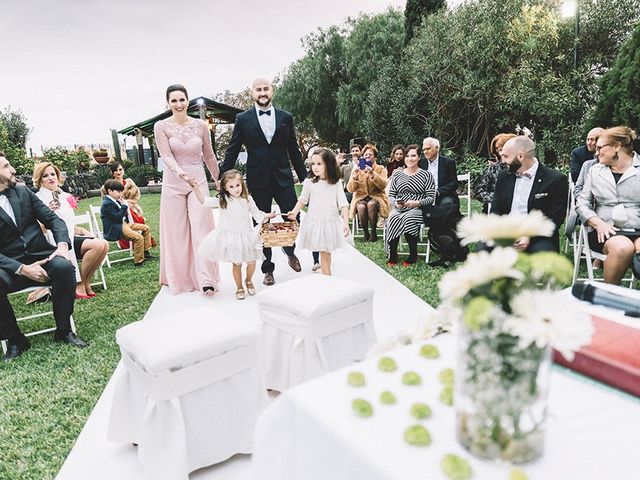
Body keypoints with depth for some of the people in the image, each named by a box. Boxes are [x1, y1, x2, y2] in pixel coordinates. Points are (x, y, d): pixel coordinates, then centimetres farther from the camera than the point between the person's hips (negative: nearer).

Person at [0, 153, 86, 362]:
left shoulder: (23, 192, 11)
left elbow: (52, 218, 8)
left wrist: (63, 244, -12)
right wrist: (23, 269, -20)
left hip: (40, 257, 3)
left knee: (64, 266, -29)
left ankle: (64, 330, -12)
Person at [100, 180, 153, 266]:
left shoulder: (116, 200, 13)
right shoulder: (107, 204, -16)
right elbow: (118, 218, -23)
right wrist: (124, 206, -17)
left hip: (124, 223, 10)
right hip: (115, 229, -10)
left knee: (146, 228, 9)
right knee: (138, 237, -27)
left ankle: (146, 252, 11)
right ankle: (138, 261, -18)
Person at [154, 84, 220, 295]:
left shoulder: (200, 125, 3)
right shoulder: (161, 127, -1)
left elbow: (209, 156, 12)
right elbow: (166, 156, -12)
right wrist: (181, 172, -30)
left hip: (198, 182, 1)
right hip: (173, 184, 0)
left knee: (201, 227, -5)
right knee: (176, 231, 5)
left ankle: (206, 278, -4)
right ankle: (180, 278, 18)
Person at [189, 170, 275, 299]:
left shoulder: (247, 199, 0)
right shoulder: (223, 200, -5)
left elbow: (256, 213, 9)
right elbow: (205, 201, -7)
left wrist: (267, 216, -7)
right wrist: (196, 188, -17)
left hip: (246, 235, 2)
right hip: (231, 236, -2)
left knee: (251, 262, 7)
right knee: (237, 263, 4)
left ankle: (248, 281, 37)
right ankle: (239, 288, 23)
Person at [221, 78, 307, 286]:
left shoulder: (286, 117, 7)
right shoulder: (243, 119, 1)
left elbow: (294, 150, 10)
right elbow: (232, 151, 3)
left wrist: (304, 177, 8)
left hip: (283, 178, 1)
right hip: (257, 181, -1)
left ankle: (290, 251, 33)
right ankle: (267, 269, 21)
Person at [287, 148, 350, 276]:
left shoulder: (336, 183, -4)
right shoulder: (309, 182, -5)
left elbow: (343, 204, -6)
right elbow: (303, 200, 10)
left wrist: (346, 222, -13)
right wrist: (294, 212, -2)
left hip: (331, 222, 1)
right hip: (314, 222, -1)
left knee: (326, 252, 10)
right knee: (324, 254, 3)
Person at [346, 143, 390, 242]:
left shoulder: (381, 169, 6)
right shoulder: (356, 169, 7)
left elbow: (383, 185, -13)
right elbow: (350, 189, -3)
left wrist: (372, 174, -25)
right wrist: (355, 175, -19)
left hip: (376, 197, -1)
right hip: (360, 197, 1)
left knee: (371, 204, -35)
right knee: (361, 207, -33)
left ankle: (373, 232, -19)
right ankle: (365, 233, -14)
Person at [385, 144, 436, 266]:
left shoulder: (426, 175, 7)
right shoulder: (397, 174, 16)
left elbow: (431, 198, 1)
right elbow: (390, 195, 14)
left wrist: (417, 203, -17)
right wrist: (396, 203, -9)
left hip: (417, 209, -2)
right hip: (399, 209, 3)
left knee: (409, 218, -36)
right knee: (393, 218, -32)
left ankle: (413, 255, -19)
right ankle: (392, 256, -22)